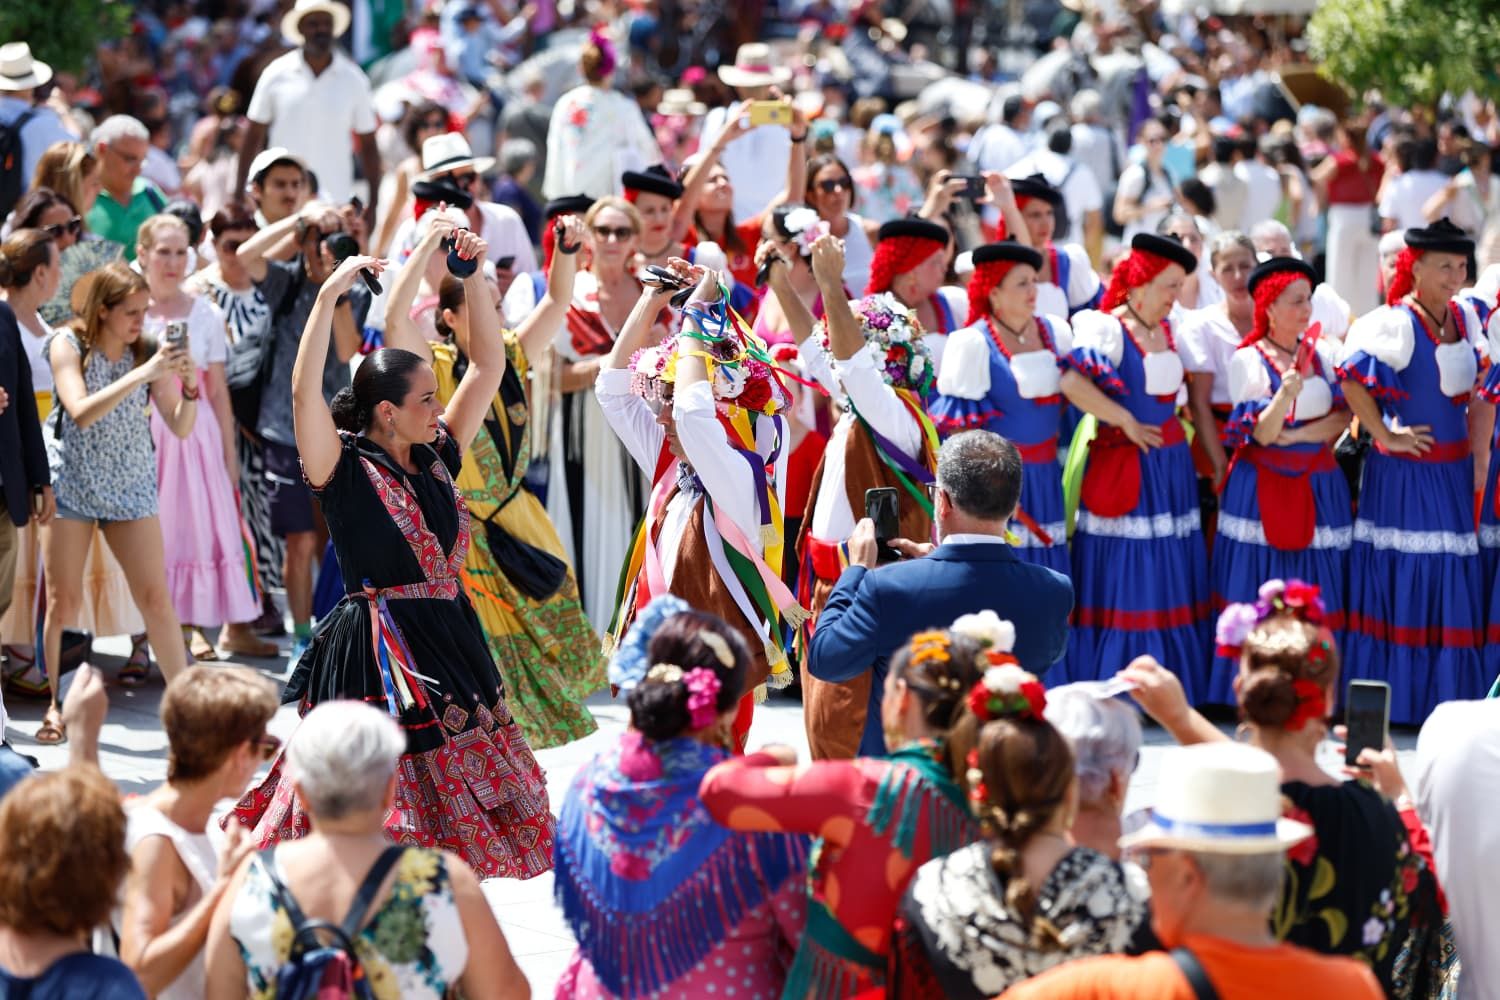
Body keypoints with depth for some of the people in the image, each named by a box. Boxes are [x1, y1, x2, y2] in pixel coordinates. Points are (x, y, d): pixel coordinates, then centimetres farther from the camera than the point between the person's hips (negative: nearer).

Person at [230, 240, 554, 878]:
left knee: (462, 792, 10)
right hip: (377, 650, -7)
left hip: (449, 643, 7)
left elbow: (488, 366, 15)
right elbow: (304, 392, -22)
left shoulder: (437, 460, 10)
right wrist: (327, 297, -26)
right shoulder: (345, 470, -7)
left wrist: (474, 278, 8)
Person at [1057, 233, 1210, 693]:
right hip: (1123, 462, -7)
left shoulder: (1170, 330, 12)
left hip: (1171, 461, 8)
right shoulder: (1109, 330, -12)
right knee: (1124, 577, -5)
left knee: (1170, 577, 8)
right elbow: (1072, 382, -28)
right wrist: (1127, 422, -19)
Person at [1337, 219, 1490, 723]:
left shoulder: (1466, 318, 7)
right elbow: (1353, 379, -23)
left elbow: (1480, 396, 12)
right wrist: (1385, 435, -16)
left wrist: (1480, 466, 7)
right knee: (1399, 582, -1)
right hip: (1403, 474, -6)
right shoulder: (1394, 323, -13)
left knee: (1452, 584, 9)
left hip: (1454, 471, 6)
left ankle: (1447, 697, 17)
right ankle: (1394, 701, 7)